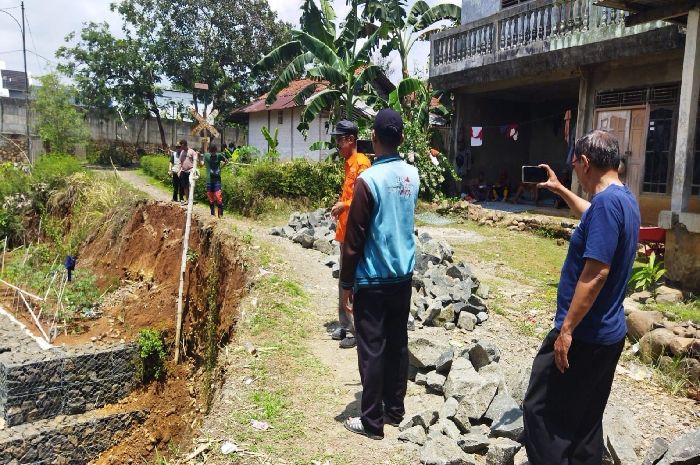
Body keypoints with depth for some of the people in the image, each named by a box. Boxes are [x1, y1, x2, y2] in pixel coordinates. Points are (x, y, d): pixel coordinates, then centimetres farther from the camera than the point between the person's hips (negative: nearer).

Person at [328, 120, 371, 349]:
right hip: (345, 231, 10)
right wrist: (339, 205, 10)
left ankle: (358, 330, 5)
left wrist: (344, 206, -20)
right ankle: (345, 325, 26)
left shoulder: (362, 162, -13)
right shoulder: (348, 163, 16)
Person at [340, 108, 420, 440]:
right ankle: (395, 409, 28)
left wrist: (346, 283, -6)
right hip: (403, 275, 6)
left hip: (372, 279, -6)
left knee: (371, 350, 4)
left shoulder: (368, 180, -17)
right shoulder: (412, 174, 2)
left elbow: (354, 237, -14)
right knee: (397, 344, 15)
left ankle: (372, 422, 14)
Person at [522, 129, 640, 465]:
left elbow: (595, 274, -26)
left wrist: (566, 329, -22)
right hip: (610, 333, 10)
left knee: (541, 410, -1)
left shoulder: (606, 202, -20)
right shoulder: (625, 200, 9)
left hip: (584, 335, -10)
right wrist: (560, 190, 37)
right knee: (586, 418, 19)